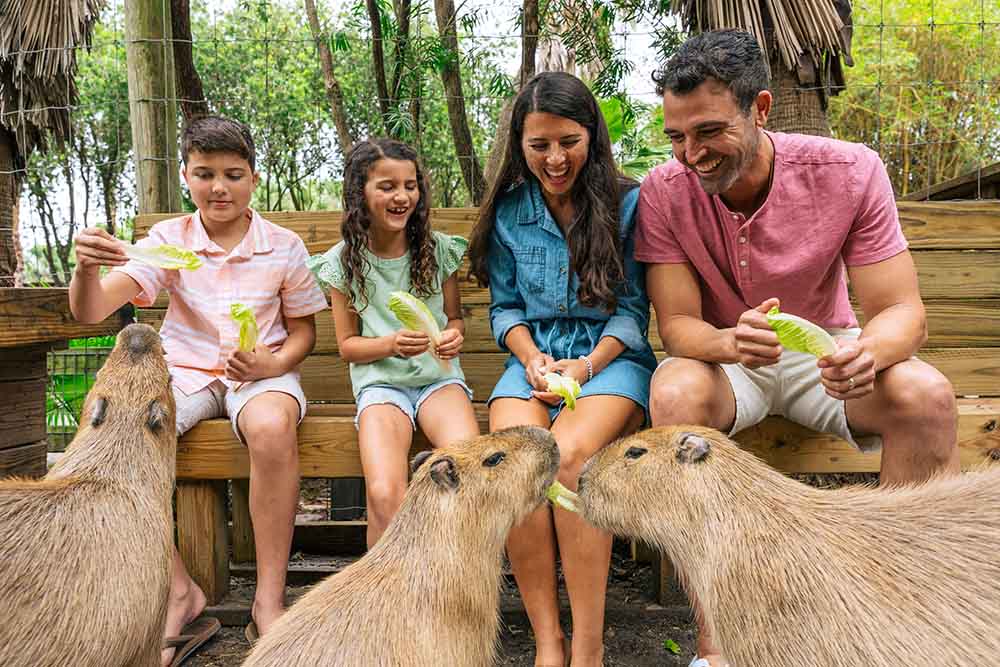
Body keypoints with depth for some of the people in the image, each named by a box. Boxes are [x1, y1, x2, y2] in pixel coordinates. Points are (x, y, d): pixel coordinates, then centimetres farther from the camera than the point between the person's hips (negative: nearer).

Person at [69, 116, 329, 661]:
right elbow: (90, 311, -8)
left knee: (272, 427, -38)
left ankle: (269, 601, -21)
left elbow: (303, 330, 8)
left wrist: (273, 364, -14)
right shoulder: (168, 239, 2)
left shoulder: (283, 245, 1)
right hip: (184, 371, 2)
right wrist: (86, 269, -32)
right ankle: (177, 591, -10)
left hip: (261, 371, -2)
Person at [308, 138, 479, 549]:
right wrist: (391, 345, -14)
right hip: (380, 381, -1)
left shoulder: (438, 249, 6)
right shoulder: (344, 261, 3)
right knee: (384, 496, -27)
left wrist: (454, 336, -8)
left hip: (439, 375, 1)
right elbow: (347, 344, 7)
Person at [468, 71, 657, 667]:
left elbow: (633, 308, 1)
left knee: (568, 454, -33)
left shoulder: (627, 203, 1)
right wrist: (533, 360, -6)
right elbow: (505, 308, 13)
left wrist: (589, 365, -14)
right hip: (535, 358, 3)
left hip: (611, 357, -2)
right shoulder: (508, 212, 10)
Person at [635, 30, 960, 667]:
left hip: (824, 351, 1)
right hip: (721, 354, -1)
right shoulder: (664, 192, -16)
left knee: (926, 394, -28)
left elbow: (904, 311, -16)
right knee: (676, 394, -34)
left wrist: (869, 350, -41)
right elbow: (676, 322, -16)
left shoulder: (850, 171, -16)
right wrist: (731, 343, -40)